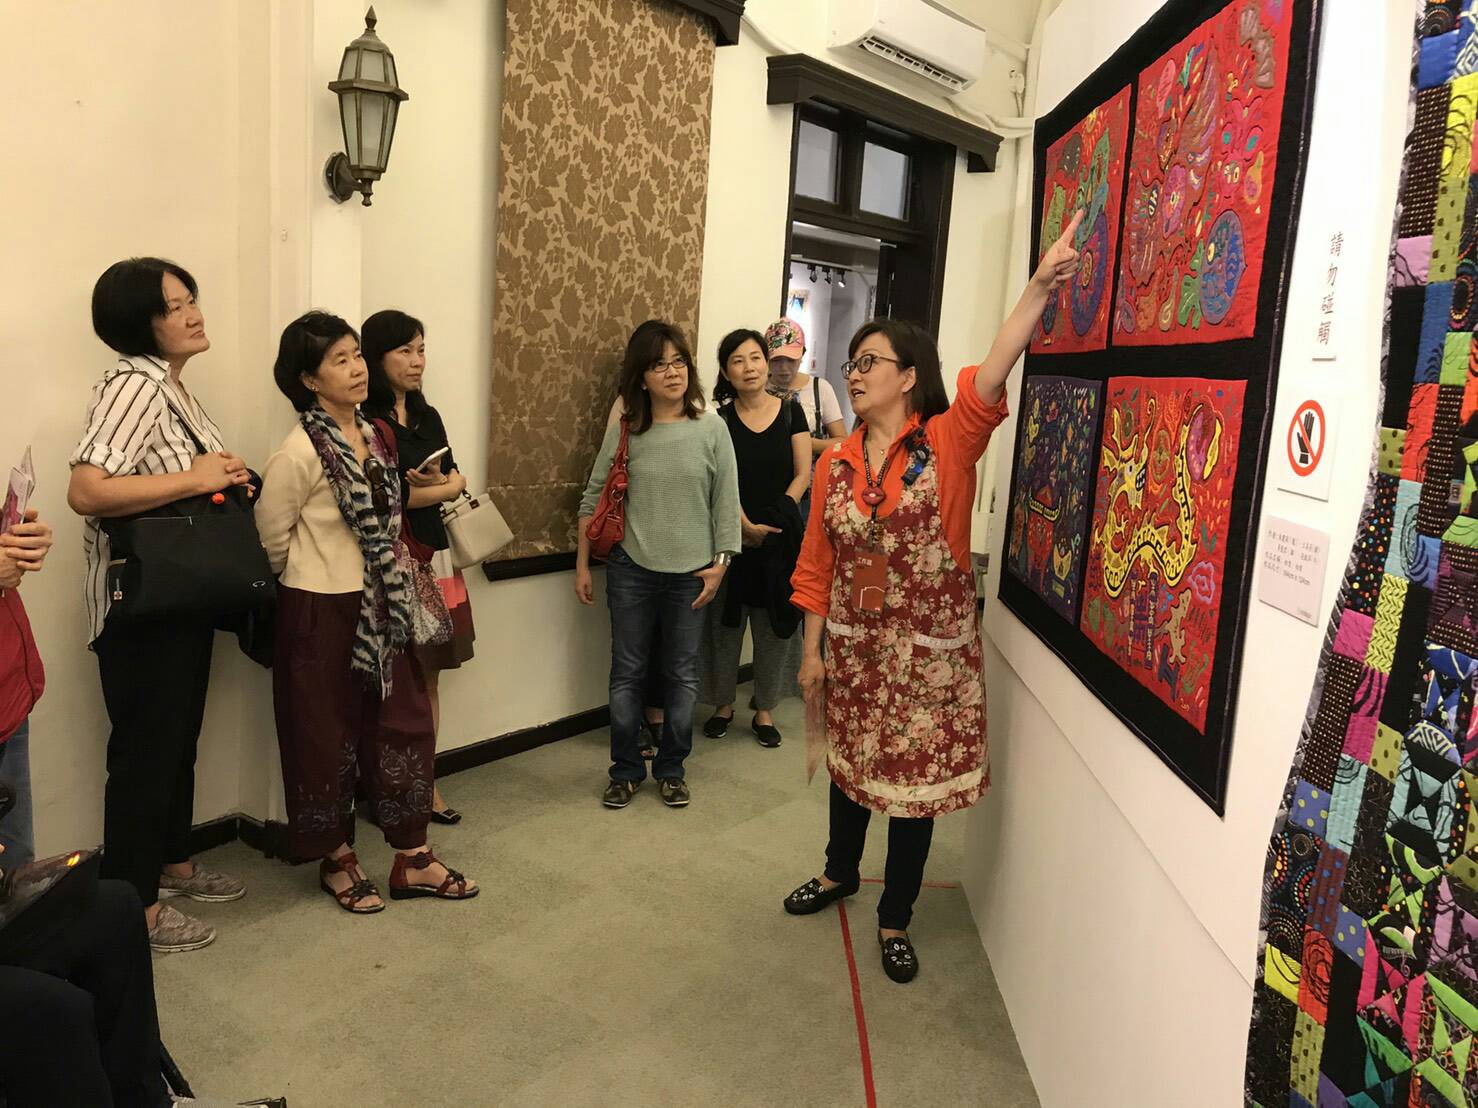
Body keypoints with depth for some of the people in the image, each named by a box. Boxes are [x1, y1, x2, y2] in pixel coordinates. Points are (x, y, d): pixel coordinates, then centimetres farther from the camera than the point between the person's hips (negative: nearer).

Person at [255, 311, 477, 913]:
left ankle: (412, 860, 21)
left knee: (406, 722, 8)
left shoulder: (373, 436, 5)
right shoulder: (299, 452, -17)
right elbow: (272, 536, -10)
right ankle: (336, 860, 28)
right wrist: (318, 577, 3)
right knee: (328, 737, 8)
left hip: (380, 606, 7)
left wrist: (387, 590, 11)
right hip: (322, 613, -7)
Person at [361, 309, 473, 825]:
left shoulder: (428, 417, 15)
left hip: (434, 557, 7)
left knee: (429, 678, 11)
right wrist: (443, 488, -3)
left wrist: (437, 485, -13)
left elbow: (457, 481, 9)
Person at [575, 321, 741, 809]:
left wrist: (720, 563, -5)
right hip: (631, 569, 1)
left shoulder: (710, 428, -4)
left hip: (691, 573, 0)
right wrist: (582, 565, 4)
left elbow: (726, 501, -1)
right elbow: (594, 498, 4)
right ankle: (626, 770, 24)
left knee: (682, 675, 10)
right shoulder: (623, 431, -2)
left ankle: (671, 769, 27)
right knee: (627, 672, 9)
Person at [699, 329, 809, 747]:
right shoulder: (720, 419, 1)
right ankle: (723, 704, 23)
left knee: (774, 626, 6)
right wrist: (747, 526, -17)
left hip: (780, 539, 1)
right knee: (725, 622, 7)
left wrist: (777, 519, -9)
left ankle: (765, 710, 20)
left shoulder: (790, 412, 4)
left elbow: (803, 473, 1)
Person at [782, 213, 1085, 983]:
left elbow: (991, 377, -30)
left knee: (916, 779, 9)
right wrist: (812, 651, 4)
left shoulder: (948, 445, -11)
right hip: (853, 646, 4)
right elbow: (817, 566, 4)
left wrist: (1040, 286, -42)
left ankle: (895, 919, 29)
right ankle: (840, 872, 48)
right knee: (850, 765, 21)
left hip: (929, 652, -3)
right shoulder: (836, 466, 0)